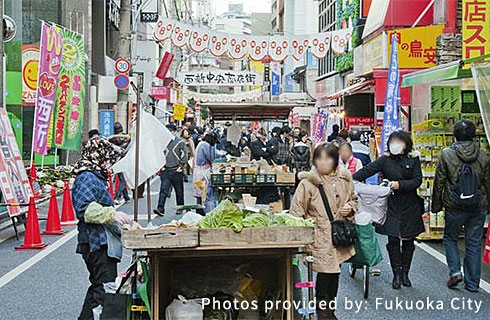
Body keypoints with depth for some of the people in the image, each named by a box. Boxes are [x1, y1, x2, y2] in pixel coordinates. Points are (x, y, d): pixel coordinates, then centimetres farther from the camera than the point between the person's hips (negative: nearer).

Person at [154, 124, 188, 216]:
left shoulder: (180, 142, -2)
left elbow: (184, 155, -1)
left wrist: (180, 166, -7)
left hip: (176, 171, -2)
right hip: (165, 170, 2)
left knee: (179, 191, 10)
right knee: (163, 189, -10)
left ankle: (180, 208, 24)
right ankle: (160, 209, -16)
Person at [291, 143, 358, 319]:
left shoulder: (344, 178, 3)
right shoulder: (308, 182, -10)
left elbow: (354, 198, 21)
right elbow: (297, 212, -8)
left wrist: (350, 208, -1)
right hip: (320, 237, -5)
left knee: (335, 273, 16)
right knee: (325, 273, -9)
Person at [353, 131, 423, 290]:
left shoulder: (413, 159, 1)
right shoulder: (386, 159, 1)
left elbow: (417, 181, -5)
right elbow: (367, 171, -8)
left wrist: (400, 184, -19)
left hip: (410, 206, 1)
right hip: (391, 205, 0)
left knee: (408, 241, 8)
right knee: (393, 240, -4)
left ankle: (405, 273, 21)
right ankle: (396, 274, 8)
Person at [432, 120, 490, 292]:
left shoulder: (447, 154, -8)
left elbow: (439, 182, -4)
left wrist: (436, 205, 6)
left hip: (454, 207, -2)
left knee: (450, 238, 17)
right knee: (474, 243, 9)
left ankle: (455, 271, -1)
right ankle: (472, 283, 14)